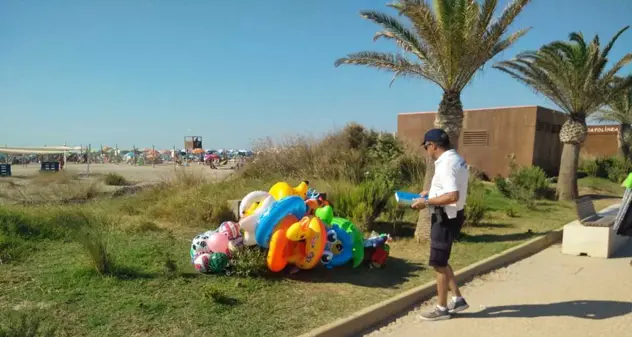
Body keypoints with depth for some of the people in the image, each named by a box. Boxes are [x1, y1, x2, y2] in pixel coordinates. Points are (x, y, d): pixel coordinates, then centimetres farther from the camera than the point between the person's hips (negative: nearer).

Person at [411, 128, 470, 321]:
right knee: (441, 261, 20)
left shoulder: (446, 164, -22)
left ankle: (442, 309, 16)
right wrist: (430, 193, 15)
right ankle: (457, 299, 29)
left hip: (445, 218, -10)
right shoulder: (456, 159, 11)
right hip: (449, 216, 10)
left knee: (438, 264, 3)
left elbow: (453, 196, -30)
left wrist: (427, 201, -21)